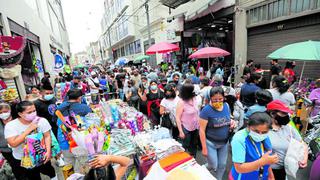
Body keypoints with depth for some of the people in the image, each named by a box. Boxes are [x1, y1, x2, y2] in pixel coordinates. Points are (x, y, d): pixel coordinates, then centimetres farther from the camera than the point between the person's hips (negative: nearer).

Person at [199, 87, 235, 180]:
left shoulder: (226, 106, -5)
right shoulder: (206, 110, -23)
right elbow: (202, 130, -19)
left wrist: (232, 122, -11)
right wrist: (204, 148, -16)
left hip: (224, 142, 5)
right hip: (210, 143, -5)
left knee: (222, 165, 19)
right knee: (213, 166, 7)